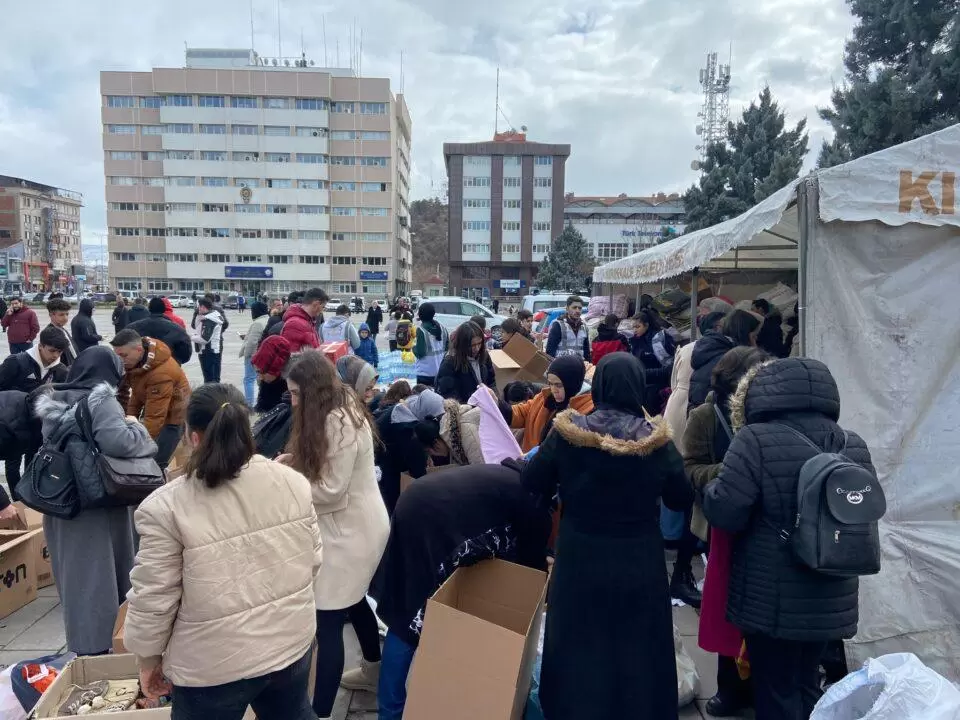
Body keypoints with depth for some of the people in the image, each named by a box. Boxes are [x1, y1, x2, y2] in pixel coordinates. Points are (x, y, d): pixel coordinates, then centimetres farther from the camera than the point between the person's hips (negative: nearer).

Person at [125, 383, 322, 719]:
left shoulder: (166, 506, -19)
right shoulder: (293, 482, -7)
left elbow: (153, 598, -12)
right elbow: (313, 562, 2)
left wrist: (149, 659, 4)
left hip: (215, 666, -4)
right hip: (292, 642, 4)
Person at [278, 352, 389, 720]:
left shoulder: (338, 421, -24)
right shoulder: (341, 410, 6)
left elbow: (331, 490, -23)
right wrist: (295, 461, 0)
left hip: (351, 529, -11)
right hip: (355, 524, 11)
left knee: (327, 621, -5)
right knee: (352, 600, 27)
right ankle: (374, 665, 48)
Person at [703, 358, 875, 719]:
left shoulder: (756, 440, -19)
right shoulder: (854, 446, 2)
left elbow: (723, 513, -19)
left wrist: (713, 486, 1)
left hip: (773, 601, -6)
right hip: (832, 601, 6)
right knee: (806, 685, 24)